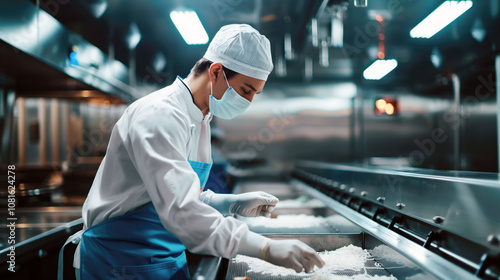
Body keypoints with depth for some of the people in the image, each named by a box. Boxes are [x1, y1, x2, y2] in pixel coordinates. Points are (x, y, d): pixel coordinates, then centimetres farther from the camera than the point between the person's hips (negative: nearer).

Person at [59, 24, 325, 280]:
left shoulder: (199, 121, 9)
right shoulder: (161, 115, -23)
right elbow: (179, 210, -34)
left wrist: (233, 204, 0)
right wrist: (266, 248, -36)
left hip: (167, 258, 9)